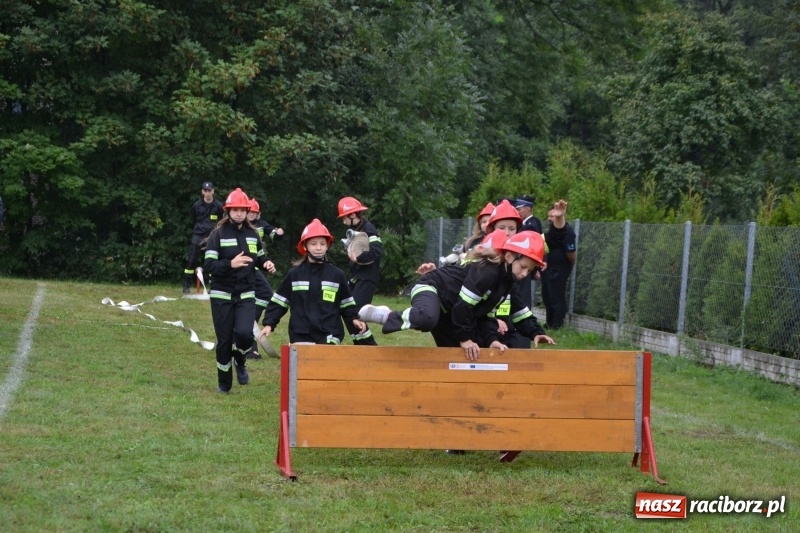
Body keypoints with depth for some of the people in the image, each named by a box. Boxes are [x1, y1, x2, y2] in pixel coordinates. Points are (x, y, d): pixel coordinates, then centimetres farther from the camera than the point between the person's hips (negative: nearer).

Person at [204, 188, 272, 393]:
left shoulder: (252, 234, 7)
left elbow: (259, 257, 21)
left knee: (244, 333, -20)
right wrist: (230, 264, -30)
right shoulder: (218, 234, -6)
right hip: (222, 296, -2)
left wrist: (265, 264, -2)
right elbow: (209, 265, -14)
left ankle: (240, 361, 14)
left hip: (246, 295, 2)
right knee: (224, 341, 4)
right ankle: (224, 384, 22)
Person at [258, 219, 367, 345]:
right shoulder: (294, 274, 5)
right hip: (301, 336, 0)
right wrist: (269, 324, 1)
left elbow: (346, 303, 13)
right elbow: (279, 302, 9)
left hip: (329, 336, 0)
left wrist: (353, 319, -2)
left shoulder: (337, 275, 6)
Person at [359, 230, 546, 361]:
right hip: (431, 288, -10)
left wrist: (489, 339, 0)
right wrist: (465, 338, -17)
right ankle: (385, 316, -23)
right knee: (428, 319, -44)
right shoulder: (486, 271, -26)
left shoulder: (506, 281, 5)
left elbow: (481, 312, 10)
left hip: (448, 310, 10)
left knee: (457, 353, 8)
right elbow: (463, 305, -25)